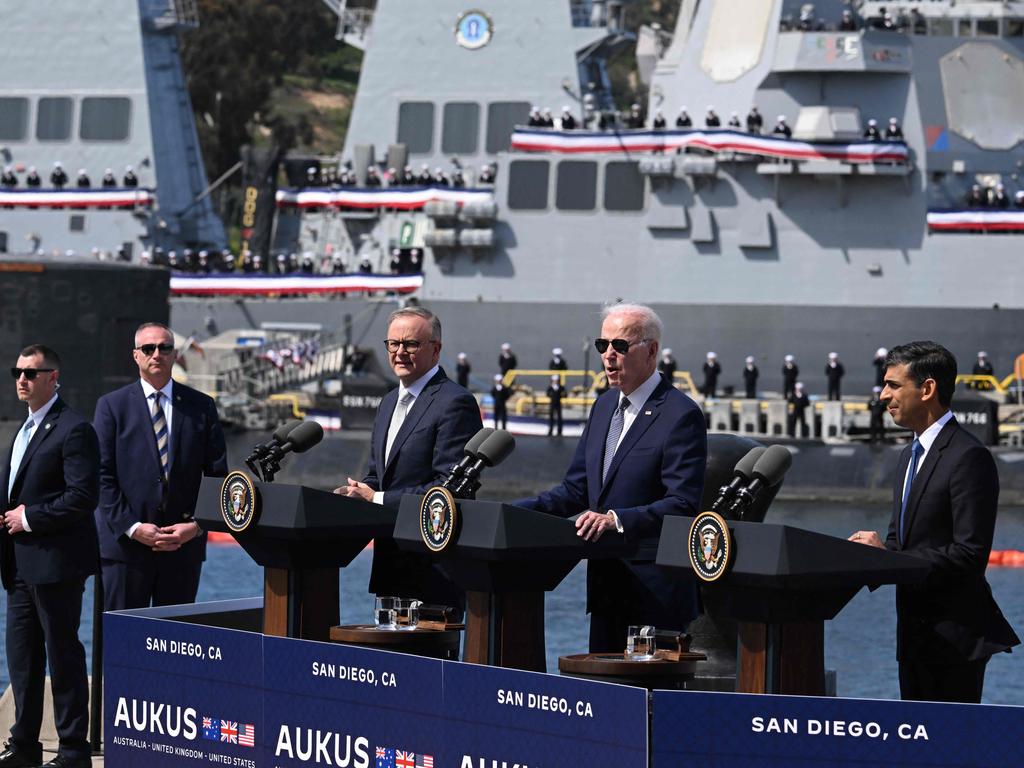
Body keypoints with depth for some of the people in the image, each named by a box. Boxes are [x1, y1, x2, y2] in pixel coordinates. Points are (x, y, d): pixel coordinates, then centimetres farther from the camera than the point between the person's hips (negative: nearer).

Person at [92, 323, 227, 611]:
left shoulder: (201, 406, 9)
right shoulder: (112, 406, 4)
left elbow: (217, 475, 8)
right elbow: (102, 477, -2)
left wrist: (197, 525, -6)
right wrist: (132, 527, -12)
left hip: (184, 544, 2)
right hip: (126, 544, -2)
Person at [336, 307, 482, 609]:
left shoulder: (455, 403, -12)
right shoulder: (389, 402, 18)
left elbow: (450, 487, -19)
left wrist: (378, 500, -18)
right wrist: (357, 492, 0)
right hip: (390, 561, 9)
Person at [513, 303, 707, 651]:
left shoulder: (681, 416, -11)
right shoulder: (605, 406, 15)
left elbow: (682, 505, -18)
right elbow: (576, 489, 16)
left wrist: (618, 520, -30)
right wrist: (519, 510, 1)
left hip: (654, 589, -8)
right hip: (606, 582, 8)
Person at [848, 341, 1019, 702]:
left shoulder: (969, 457, -15)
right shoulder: (910, 455, 16)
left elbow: (970, 554, -21)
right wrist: (874, 553, -1)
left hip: (955, 637, -10)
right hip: (915, 632, 10)